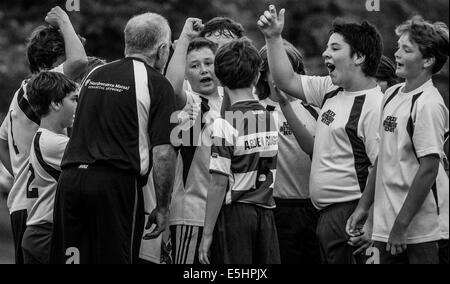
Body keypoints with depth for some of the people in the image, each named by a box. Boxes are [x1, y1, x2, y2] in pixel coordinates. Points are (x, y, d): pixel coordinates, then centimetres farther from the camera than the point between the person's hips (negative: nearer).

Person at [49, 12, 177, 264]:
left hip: (70, 177, 5)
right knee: (115, 259, -1)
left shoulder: (95, 75, 17)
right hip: (117, 184, -5)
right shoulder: (157, 84, -2)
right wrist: (162, 208, -1)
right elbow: (163, 152, -7)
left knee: (71, 259, 4)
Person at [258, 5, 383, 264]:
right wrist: (274, 38, 13)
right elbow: (288, 81, 21)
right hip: (327, 213, 9)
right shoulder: (331, 90, 11)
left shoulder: (373, 106, -16)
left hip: (350, 213, -9)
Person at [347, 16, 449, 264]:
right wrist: (364, 206, 16)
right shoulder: (392, 95, 11)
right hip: (387, 226, 8)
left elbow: (429, 169, -17)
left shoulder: (429, 104, -14)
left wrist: (401, 225, -17)